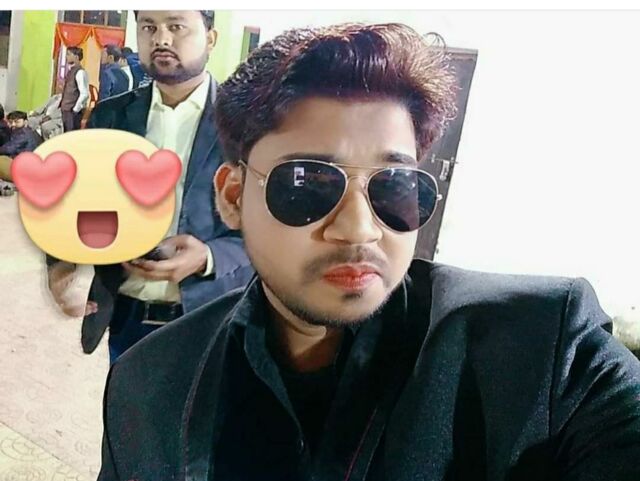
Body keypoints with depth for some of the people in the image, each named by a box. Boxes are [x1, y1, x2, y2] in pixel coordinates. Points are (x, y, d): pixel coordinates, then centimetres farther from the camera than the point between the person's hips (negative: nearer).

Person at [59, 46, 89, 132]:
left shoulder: (80, 72, -14)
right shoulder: (70, 71, 13)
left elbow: (84, 94, -20)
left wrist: (75, 110, -17)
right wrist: (62, 106, 15)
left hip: (73, 111, -9)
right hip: (66, 110, 9)